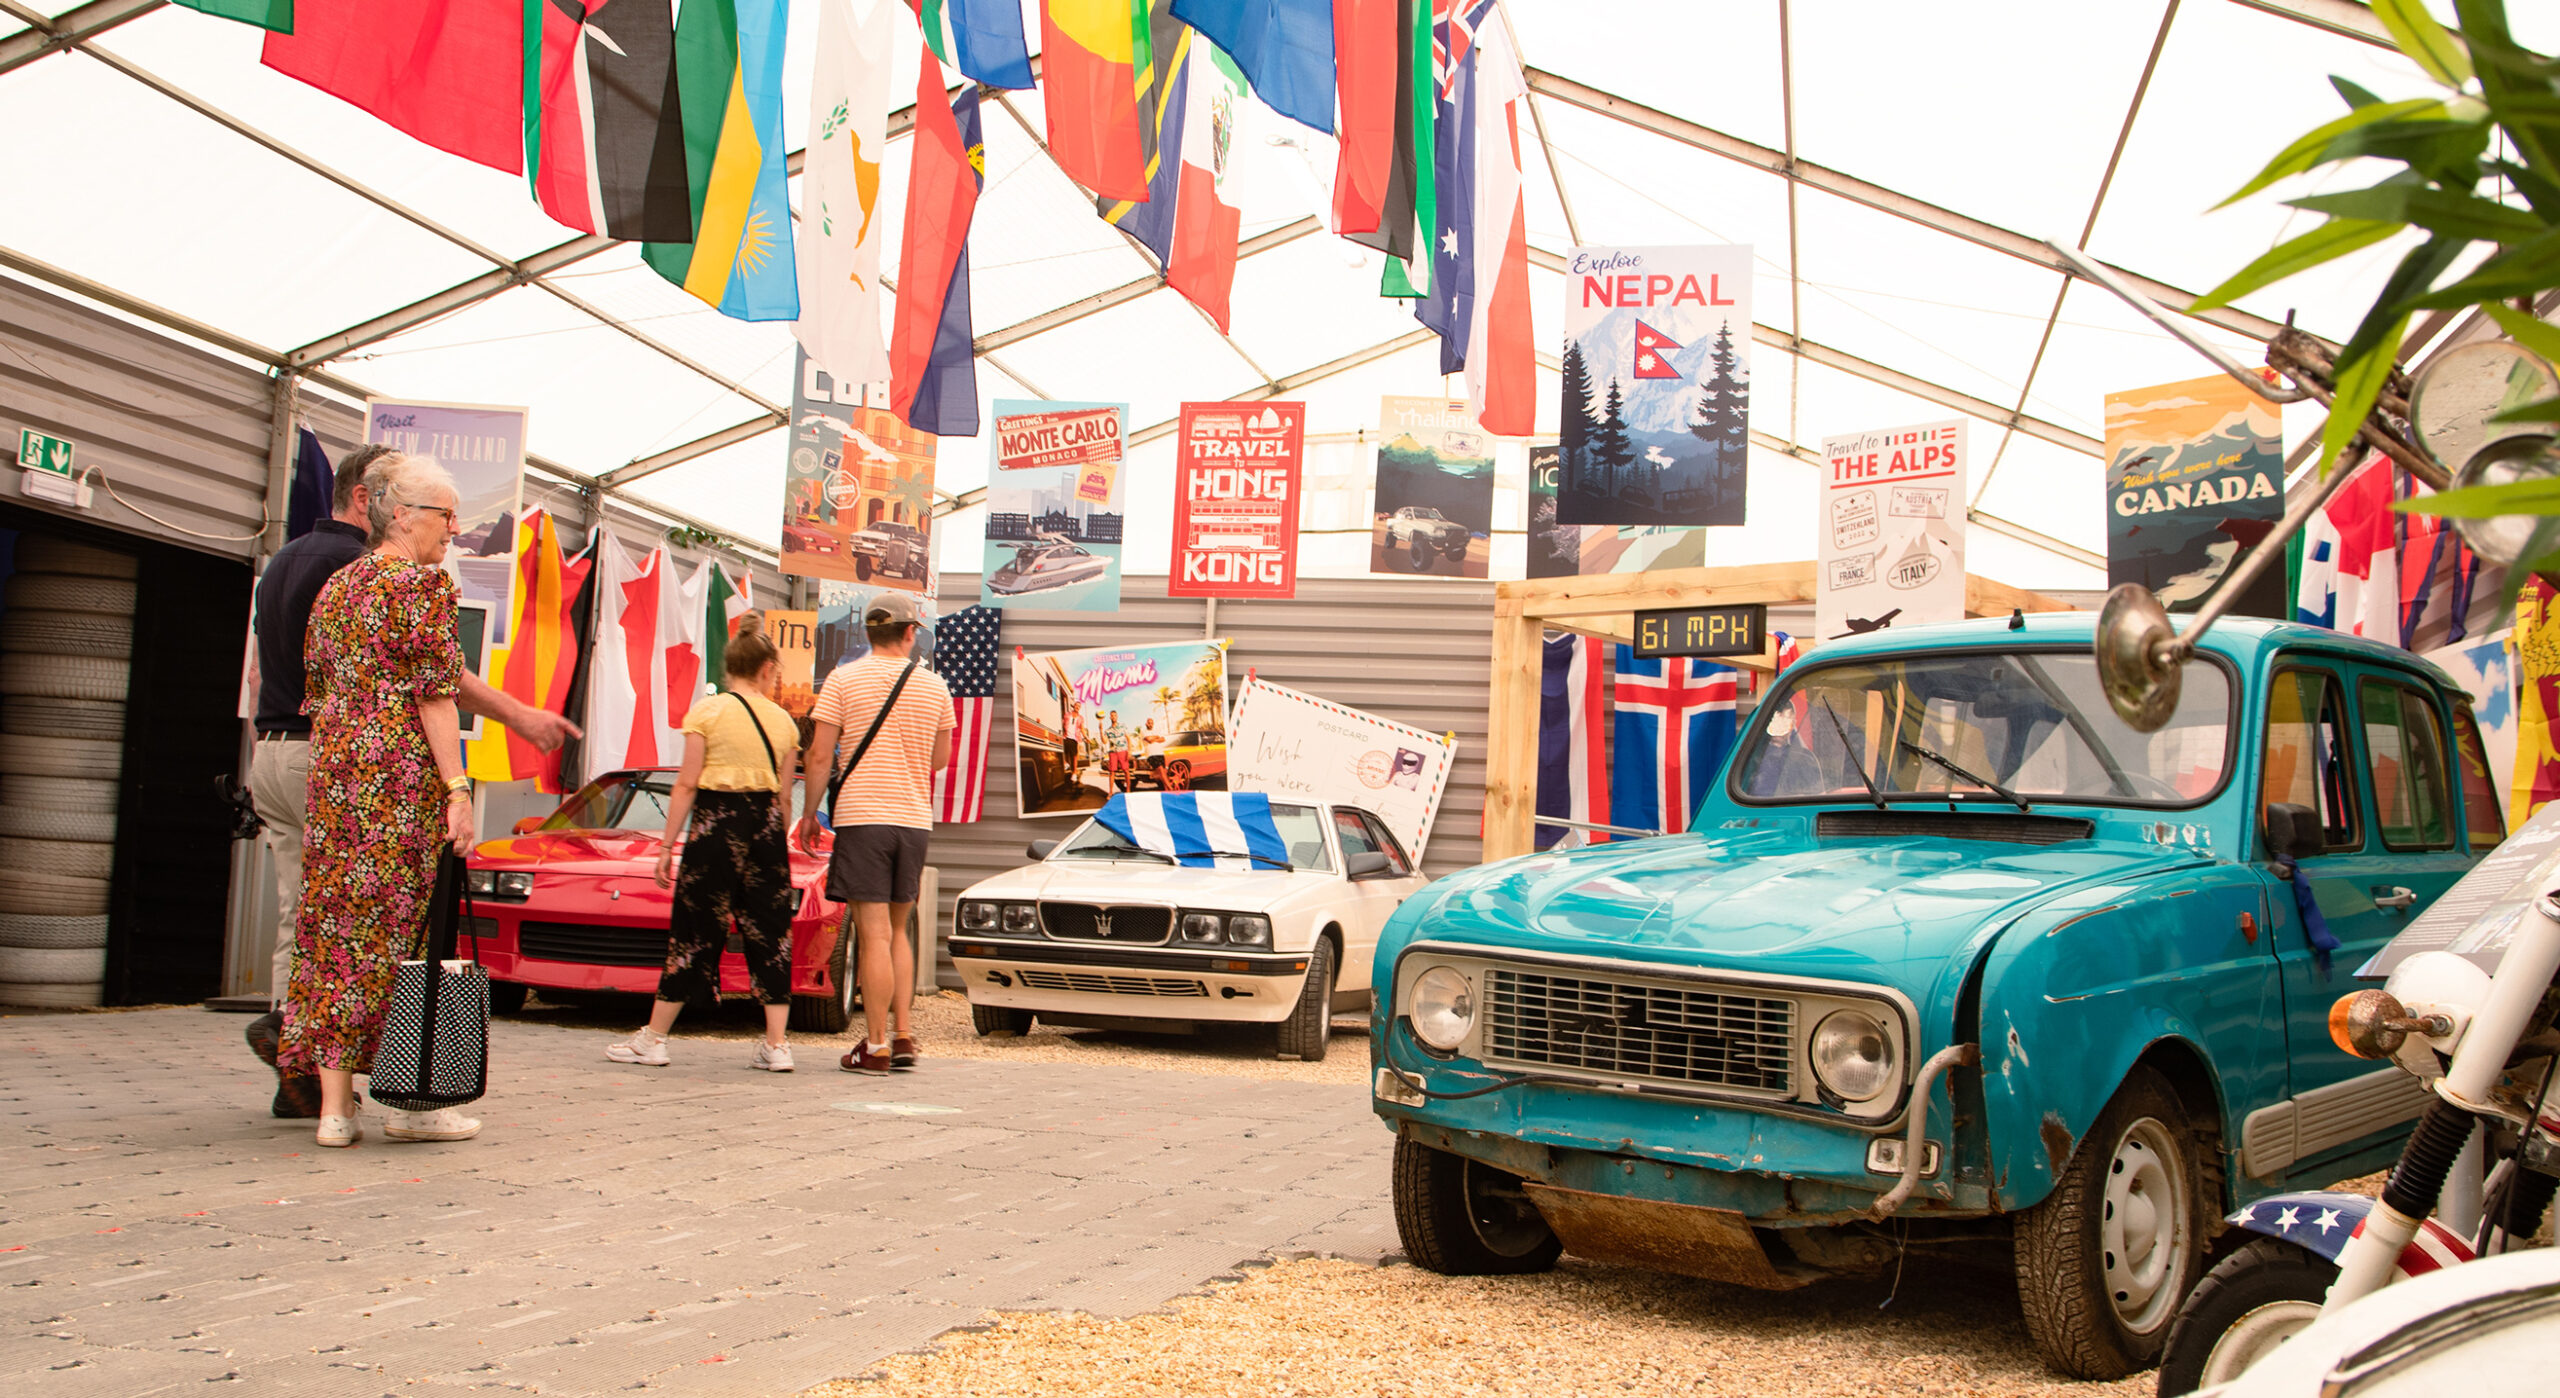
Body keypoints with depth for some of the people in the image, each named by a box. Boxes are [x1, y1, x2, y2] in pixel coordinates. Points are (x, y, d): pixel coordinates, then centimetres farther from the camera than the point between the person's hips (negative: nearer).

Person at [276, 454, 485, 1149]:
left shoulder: (335, 587, 18)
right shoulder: (422, 584, -6)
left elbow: (317, 690, 19)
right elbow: (435, 694, -12)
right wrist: (457, 787, -13)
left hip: (334, 774, 8)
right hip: (402, 774, -8)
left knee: (335, 927, 6)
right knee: (401, 931, -3)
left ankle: (334, 1105, 7)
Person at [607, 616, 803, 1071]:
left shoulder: (707, 711, -2)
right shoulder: (783, 720, 7)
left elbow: (686, 785, -5)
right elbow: (784, 796, 8)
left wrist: (667, 845, -2)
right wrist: (780, 844, 17)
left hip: (716, 826, -3)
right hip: (766, 827, 3)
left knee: (695, 930, 3)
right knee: (769, 931, 6)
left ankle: (652, 1038, 11)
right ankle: (776, 1045, 5)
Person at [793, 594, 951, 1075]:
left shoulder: (844, 680, -2)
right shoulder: (934, 686, 7)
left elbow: (819, 753, -4)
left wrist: (808, 812, 6)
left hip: (862, 817, -3)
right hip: (915, 818, 3)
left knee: (874, 936, -4)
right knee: (896, 932, 16)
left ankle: (876, 1047, -2)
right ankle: (902, 1035, 11)